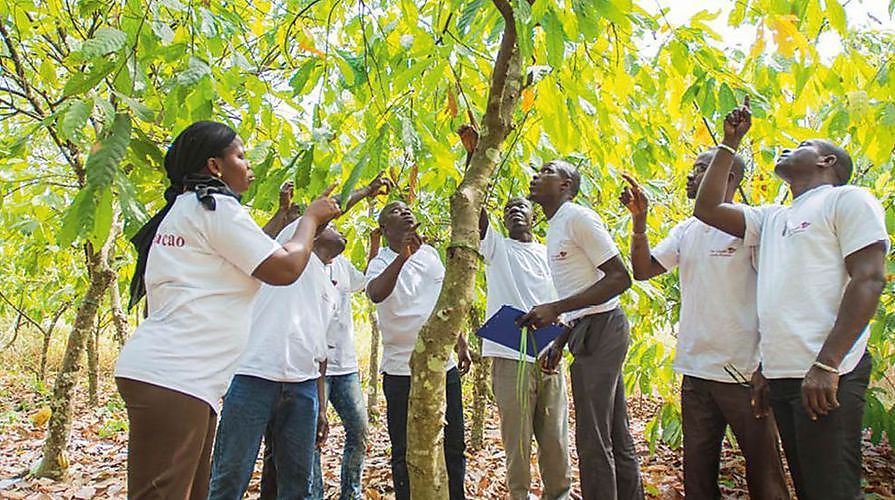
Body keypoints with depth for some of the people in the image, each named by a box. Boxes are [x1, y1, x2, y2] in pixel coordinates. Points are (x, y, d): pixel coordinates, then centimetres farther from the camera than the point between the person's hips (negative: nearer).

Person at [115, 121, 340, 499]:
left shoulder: (183, 209, 23)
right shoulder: (214, 205, -6)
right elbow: (284, 268, -10)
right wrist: (311, 217, 5)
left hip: (163, 375, 10)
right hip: (171, 380, -10)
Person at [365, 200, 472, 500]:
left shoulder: (430, 253, 12)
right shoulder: (381, 263, -4)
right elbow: (376, 294, -27)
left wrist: (461, 345, 15)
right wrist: (403, 256, -37)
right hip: (402, 369, -5)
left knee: (454, 445, 12)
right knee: (406, 451, 3)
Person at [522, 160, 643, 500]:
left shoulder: (578, 217, -11)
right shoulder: (555, 228, 18)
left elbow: (620, 278, -17)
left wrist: (555, 309, -22)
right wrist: (559, 343, 15)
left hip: (600, 330, -10)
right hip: (590, 331, 10)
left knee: (593, 440, -4)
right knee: (617, 438, 15)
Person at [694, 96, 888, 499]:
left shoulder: (847, 198, 0)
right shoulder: (772, 218, 22)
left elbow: (869, 279, -11)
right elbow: (707, 209, 17)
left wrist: (826, 365, -19)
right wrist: (730, 142, 18)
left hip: (826, 376, -7)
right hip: (780, 374, 8)